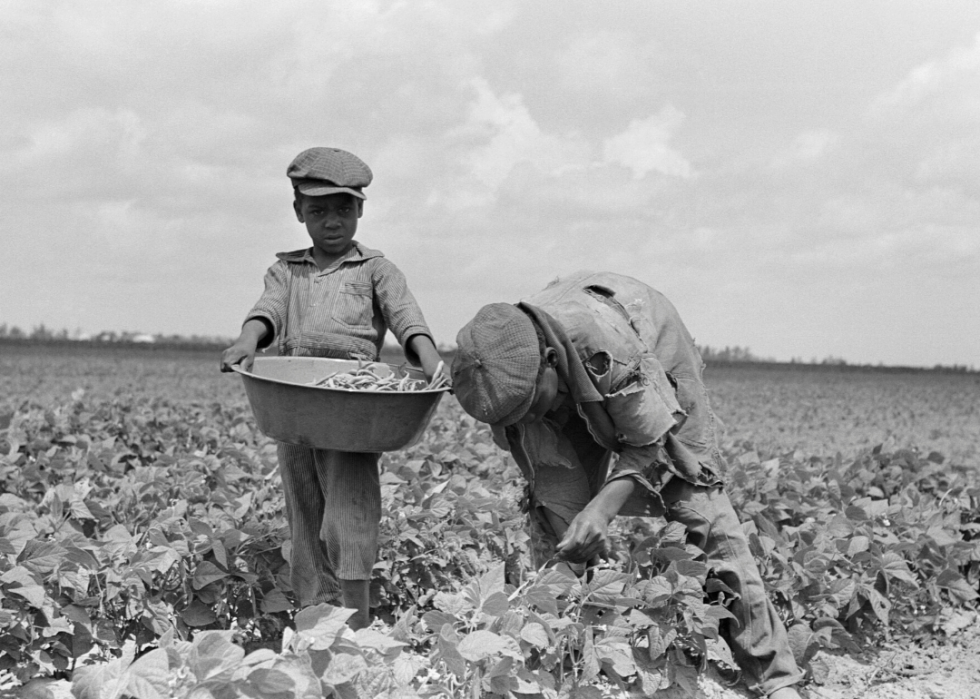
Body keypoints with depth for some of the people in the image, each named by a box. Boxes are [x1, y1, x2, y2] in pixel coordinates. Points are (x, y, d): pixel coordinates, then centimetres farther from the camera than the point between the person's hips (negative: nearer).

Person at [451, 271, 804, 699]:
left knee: (703, 513, -13)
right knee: (550, 513, -10)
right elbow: (552, 472, -18)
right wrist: (577, 548, -23)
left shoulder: (609, 344, -44)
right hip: (577, 396, 4)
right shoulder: (509, 376, -28)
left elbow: (654, 444, -31)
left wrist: (602, 507, -41)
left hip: (657, 373, -4)